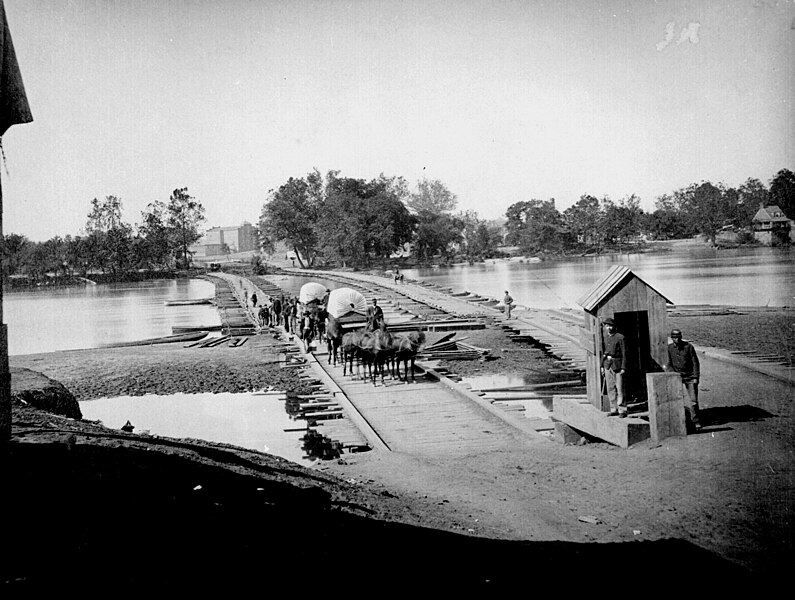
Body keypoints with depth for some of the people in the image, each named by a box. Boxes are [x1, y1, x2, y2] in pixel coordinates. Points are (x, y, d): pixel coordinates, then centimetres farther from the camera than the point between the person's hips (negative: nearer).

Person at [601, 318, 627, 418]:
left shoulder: (620, 337, -9)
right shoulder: (606, 337, 11)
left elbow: (624, 353, -10)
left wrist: (623, 368, -15)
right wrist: (602, 365, 14)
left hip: (617, 364, -6)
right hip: (608, 365, 6)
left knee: (620, 388, -4)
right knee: (610, 388, 8)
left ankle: (622, 410, 0)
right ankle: (614, 409, 14)